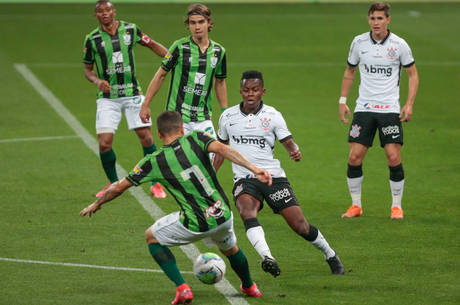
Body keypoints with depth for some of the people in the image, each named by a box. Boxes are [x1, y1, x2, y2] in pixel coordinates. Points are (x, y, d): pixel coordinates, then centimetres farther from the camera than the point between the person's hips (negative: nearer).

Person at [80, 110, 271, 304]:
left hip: (195, 225, -3)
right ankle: (249, 287, 56)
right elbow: (221, 148, -19)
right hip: (223, 216, 3)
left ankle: (182, 288, 11)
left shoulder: (154, 161, -2)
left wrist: (97, 204, 24)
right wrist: (254, 169, -25)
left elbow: (119, 187, 7)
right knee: (229, 248, 36)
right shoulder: (195, 139, 0)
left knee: (152, 237, 21)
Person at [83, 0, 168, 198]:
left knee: (146, 137, -6)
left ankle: (155, 183, 9)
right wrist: (97, 81, -13)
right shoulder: (92, 39, -2)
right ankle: (114, 183, 13)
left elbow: (152, 45, 15)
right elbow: (88, 70, 7)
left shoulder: (130, 30, 0)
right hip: (108, 97, -1)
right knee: (104, 143, -9)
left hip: (132, 93, 1)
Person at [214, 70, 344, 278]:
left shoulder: (272, 115, 1)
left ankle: (330, 256, 23)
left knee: (300, 226, -4)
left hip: (273, 177, 0)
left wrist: (295, 152, -23)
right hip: (245, 180, 0)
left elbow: (288, 143, 0)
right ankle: (267, 258, -49)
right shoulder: (228, 117, 6)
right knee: (247, 212, -34)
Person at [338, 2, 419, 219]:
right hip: (364, 109, 2)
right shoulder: (359, 43, 3)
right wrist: (342, 100, 11)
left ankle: (396, 206, 7)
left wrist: (409, 104, -5)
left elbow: (413, 74, 5)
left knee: (394, 158, -9)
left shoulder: (399, 45, -4)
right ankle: (356, 205, 10)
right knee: (354, 157, -5)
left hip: (390, 109, -2)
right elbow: (349, 72, 17)